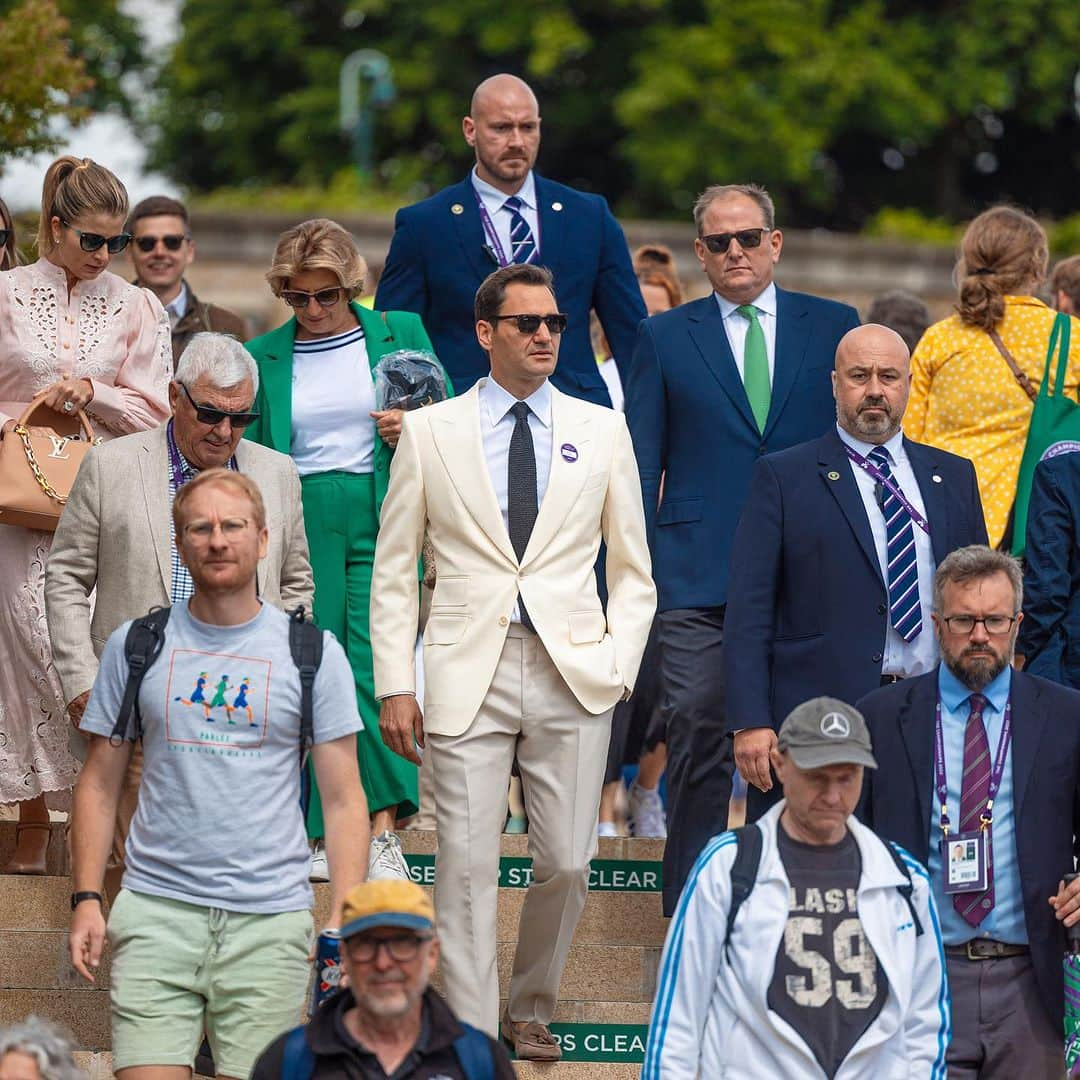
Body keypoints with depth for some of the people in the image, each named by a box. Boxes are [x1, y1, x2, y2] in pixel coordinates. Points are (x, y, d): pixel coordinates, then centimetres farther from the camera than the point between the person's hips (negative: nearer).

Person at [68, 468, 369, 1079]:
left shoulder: (313, 653, 5)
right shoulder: (136, 647, 8)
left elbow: (344, 800, 4)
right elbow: (101, 786, 12)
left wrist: (345, 921, -6)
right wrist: (86, 899, 1)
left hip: (270, 914, 0)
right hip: (158, 909, 0)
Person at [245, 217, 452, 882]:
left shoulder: (400, 334, 8)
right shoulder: (261, 358, 10)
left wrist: (414, 431, -9)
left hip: (379, 521, -2)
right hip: (297, 524, 2)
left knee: (373, 671, -14)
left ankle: (382, 833, -14)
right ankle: (318, 836, 4)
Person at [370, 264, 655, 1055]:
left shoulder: (602, 431, 10)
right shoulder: (430, 432, 6)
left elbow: (633, 568, 13)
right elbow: (394, 570, 7)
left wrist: (620, 664, 1)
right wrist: (395, 685, -1)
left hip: (575, 676, 1)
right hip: (469, 675, -1)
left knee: (567, 863, 2)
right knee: (467, 866, -6)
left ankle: (532, 1009, 24)